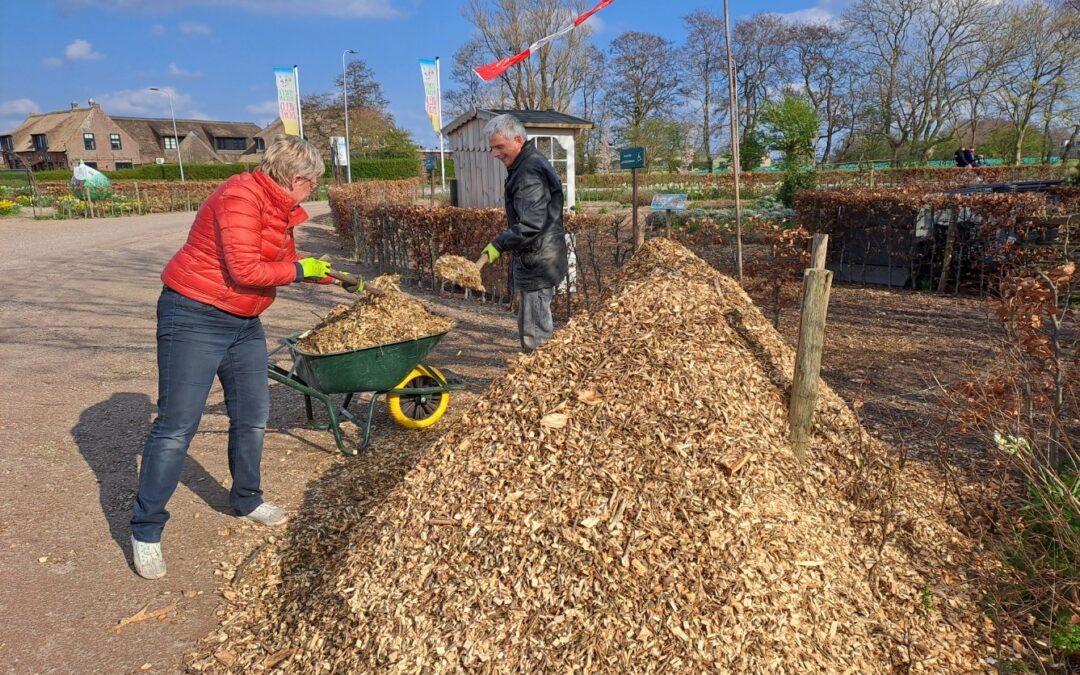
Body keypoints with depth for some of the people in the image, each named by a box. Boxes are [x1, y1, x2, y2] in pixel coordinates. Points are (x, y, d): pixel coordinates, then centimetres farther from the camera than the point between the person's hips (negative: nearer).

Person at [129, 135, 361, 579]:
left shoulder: (279, 208, 8)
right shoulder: (240, 198, -20)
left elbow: (286, 260, 19)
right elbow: (245, 271, -25)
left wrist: (325, 275, 23)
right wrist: (300, 270, -13)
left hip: (243, 321, 9)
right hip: (194, 315, -9)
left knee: (252, 415, 12)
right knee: (176, 425, -4)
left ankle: (246, 499, 32)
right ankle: (145, 530, 9)